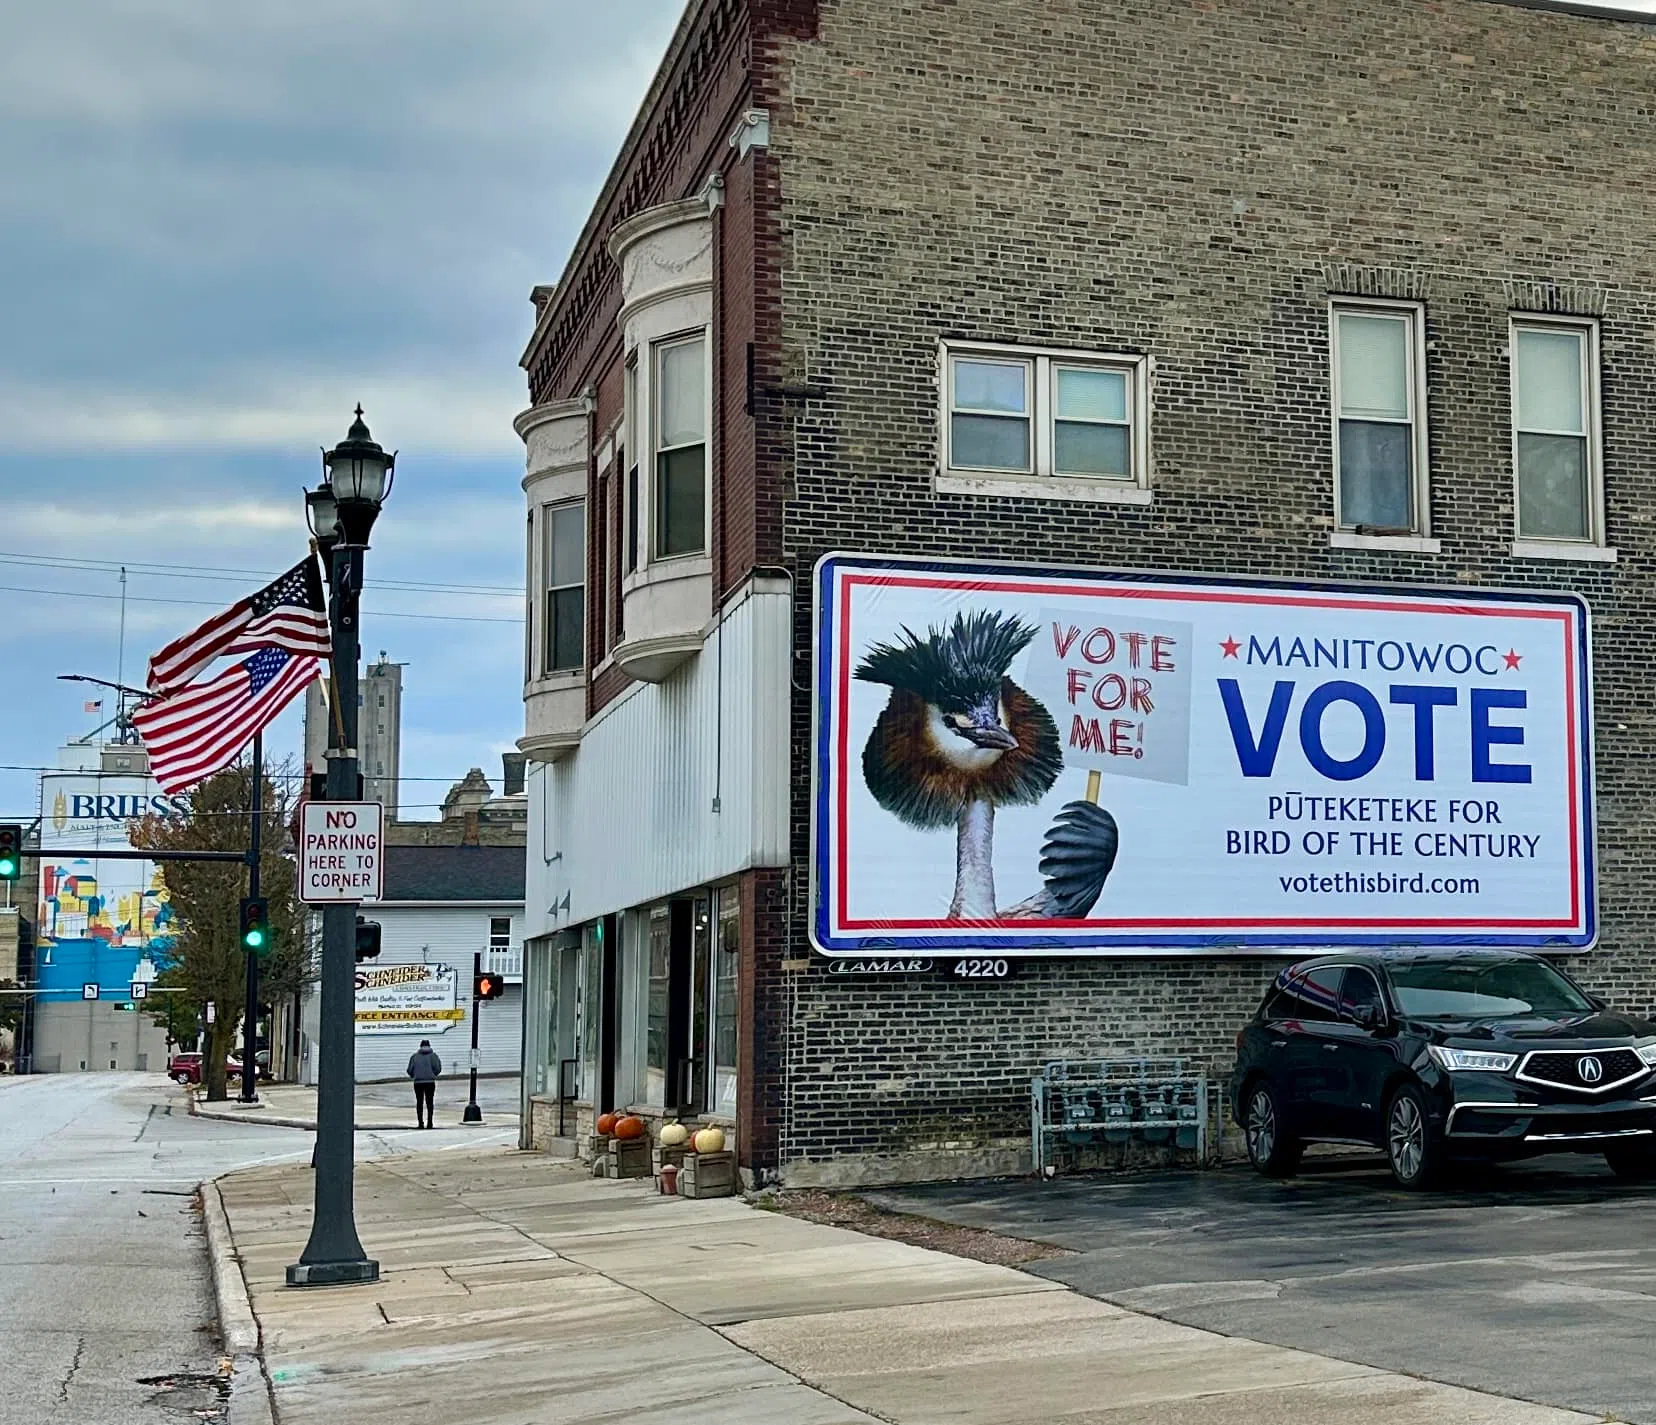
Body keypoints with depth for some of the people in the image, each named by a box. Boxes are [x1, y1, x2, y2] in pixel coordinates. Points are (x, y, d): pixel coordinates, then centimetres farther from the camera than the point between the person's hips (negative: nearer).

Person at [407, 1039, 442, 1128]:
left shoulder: (414, 1056, 4)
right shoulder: (433, 1056, 1)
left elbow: (410, 1070, 2)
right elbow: (437, 1069, -6)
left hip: (418, 1082, 1)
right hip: (430, 1082, -1)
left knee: (419, 1102, 7)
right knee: (430, 1102, 5)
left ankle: (420, 1122, 3)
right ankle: (430, 1122, -2)